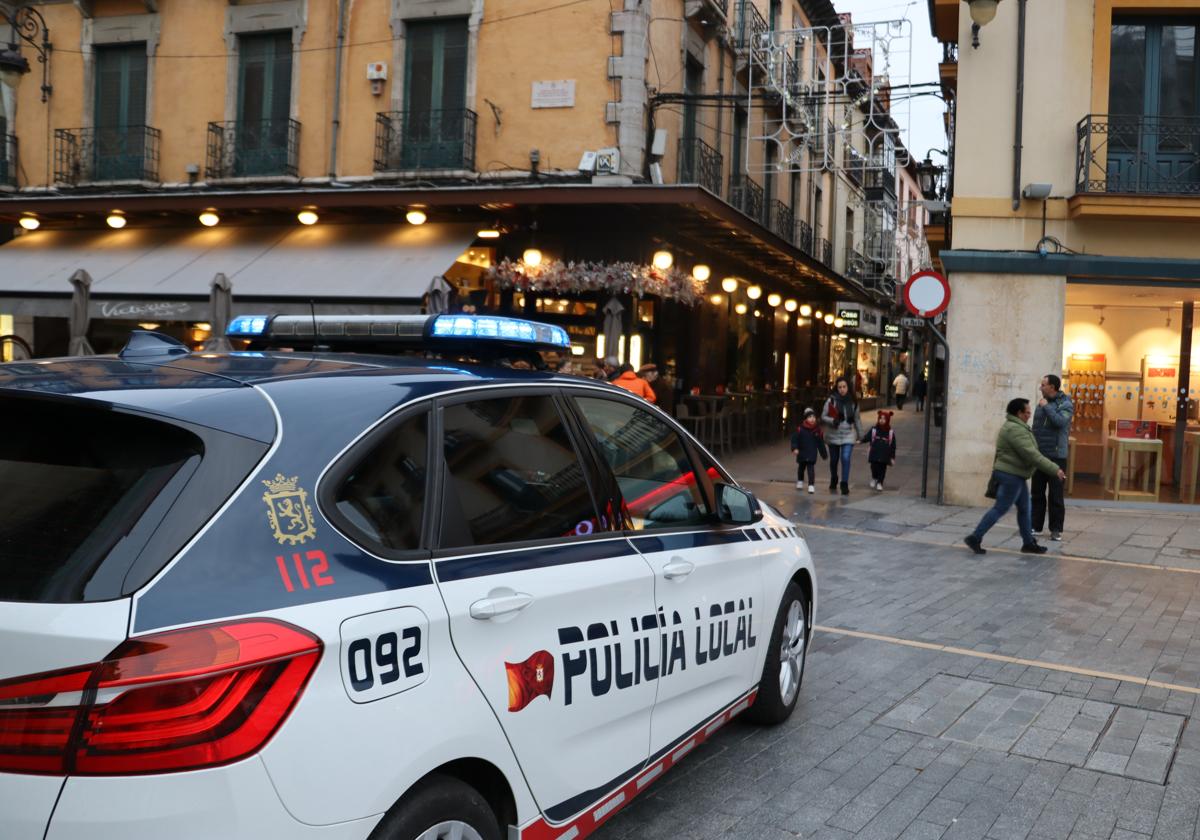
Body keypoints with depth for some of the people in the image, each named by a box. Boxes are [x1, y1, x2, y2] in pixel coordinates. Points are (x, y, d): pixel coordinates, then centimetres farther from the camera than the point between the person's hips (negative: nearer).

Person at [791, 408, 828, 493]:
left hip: (812, 454, -1)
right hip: (802, 453, 1)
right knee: (801, 468, 20)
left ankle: (811, 485, -10)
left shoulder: (817, 430, -3)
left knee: (811, 469, -11)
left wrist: (824, 453, 10)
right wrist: (795, 448, -23)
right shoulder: (800, 429, -11)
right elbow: (794, 439, -8)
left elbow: (820, 443, 5)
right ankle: (800, 481, 41)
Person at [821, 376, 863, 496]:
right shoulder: (831, 400, -7)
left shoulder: (853, 402, 2)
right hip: (833, 435, 0)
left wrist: (860, 435, 15)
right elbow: (823, 417, -5)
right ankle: (833, 481, 39)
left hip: (848, 435, 0)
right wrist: (833, 421, -24)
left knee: (846, 459, -15)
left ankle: (845, 485, -7)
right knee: (834, 460, 15)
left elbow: (856, 420, 12)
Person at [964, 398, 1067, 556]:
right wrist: (1055, 470, -21)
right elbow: (1032, 455, -24)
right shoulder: (1015, 430, -20)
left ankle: (1028, 543, 20)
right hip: (1011, 476, -11)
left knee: (1024, 509, 14)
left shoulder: (1015, 427, 15)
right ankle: (975, 538, -4)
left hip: (1016, 476, 11)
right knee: (1000, 509, -7)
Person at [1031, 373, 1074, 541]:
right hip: (1039, 455, 6)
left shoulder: (1065, 404, -5)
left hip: (1056, 456, -6)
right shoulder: (1042, 403, 13)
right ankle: (1036, 525, 15)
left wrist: (1047, 407, -15)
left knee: (1055, 494, -4)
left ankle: (1056, 529, 1)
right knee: (1037, 493, 9)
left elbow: (1060, 421, -24)